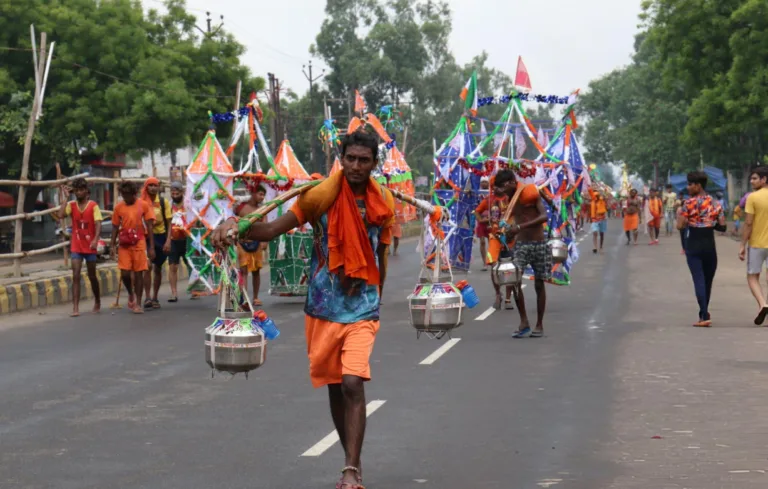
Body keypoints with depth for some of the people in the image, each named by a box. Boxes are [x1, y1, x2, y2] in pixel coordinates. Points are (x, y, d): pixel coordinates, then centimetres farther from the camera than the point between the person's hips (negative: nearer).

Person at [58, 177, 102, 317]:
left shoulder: (93, 206, -5)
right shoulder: (71, 205, 2)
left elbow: (98, 224, -13)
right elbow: (61, 215, -14)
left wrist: (95, 239, -28)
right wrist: (66, 198, -10)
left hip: (90, 247, -1)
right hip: (76, 247, 1)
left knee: (92, 276, 13)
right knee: (75, 276, -8)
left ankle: (97, 302, 34)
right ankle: (75, 308, -12)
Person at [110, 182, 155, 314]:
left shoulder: (143, 205, -1)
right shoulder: (119, 207, 6)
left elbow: (149, 226, 0)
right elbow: (115, 227, 11)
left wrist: (151, 247, -4)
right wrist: (113, 245, 3)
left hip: (139, 243, -2)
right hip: (124, 244, 2)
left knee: (138, 273, -1)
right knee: (125, 273, -6)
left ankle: (138, 304, 6)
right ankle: (131, 294, 22)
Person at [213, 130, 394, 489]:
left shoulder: (383, 202, 0)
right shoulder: (321, 195, -8)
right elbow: (272, 229, -14)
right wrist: (236, 226, -32)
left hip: (361, 310, -1)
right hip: (323, 308, 1)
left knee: (353, 385, -16)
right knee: (334, 387, 12)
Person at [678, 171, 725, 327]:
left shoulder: (689, 203, -9)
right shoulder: (715, 203, 5)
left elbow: (680, 226, -12)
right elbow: (722, 225, 3)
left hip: (693, 245, -4)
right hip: (709, 244, 4)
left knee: (699, 280, -5)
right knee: (708, 280, 16)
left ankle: (705, 316, -14)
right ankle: (703, 313, 29)